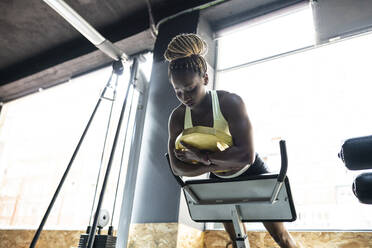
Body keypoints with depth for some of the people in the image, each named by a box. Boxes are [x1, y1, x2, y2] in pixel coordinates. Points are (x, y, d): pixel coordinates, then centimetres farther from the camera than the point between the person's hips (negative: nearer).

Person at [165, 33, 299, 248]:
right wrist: (213, 165, -31)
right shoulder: (178, 117, -16)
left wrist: (201, 156, -36)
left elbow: (247, 155, -40)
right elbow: (177, 167, -17)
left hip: (251, 174, -4)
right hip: (220, 181, 5)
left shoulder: (230, 102, -30)